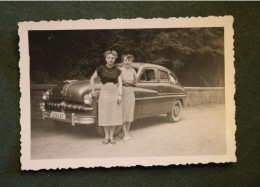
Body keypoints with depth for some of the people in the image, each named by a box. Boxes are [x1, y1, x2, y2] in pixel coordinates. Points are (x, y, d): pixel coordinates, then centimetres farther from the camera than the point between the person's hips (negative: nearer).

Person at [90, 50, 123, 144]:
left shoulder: (117, 70, 4)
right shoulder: (101, 69, 0)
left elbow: (120, 83, 2)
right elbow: (92, 79, 9)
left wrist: (120, 95, -8)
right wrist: (93, 90, 3)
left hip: (115, 94, 1)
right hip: (104, 94, -1)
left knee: (114, 116, 3)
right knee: (105, 116, 2)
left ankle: (111, 136, 13)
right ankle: (106, 136, 13)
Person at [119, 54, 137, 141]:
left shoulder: (133, 71, 6)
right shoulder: (120, 70, -6)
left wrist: (135, 78, 3)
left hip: (130, 93, 4)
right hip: (122, 93, -4)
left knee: (129, 113, 7)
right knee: (123, 113, -2)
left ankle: (127, 131, 19)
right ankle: (125, 133, 3)